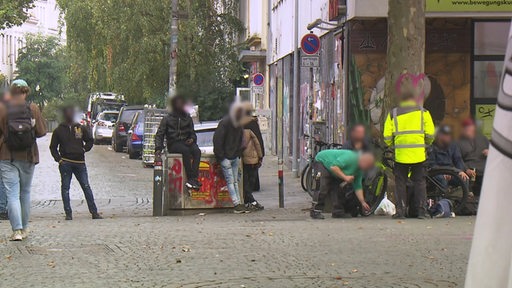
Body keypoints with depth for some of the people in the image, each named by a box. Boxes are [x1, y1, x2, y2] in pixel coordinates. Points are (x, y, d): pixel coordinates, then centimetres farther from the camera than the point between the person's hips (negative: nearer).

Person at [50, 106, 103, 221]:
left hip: (80, 162, 1)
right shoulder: (59, 130, 6)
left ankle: (94, 212, 2)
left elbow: (90, 140, 20)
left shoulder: (81, 128, 8)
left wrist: (84, 149, 4)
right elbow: (53, 147, 9)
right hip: (65, 163, -1)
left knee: (86, 187, 0)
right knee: (65, 188, -1)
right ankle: (68, 213, 4)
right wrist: (58, 159, -3)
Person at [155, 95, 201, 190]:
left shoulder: (188, 118, 19)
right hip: (173, 144, -3)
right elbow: (159, 134, 7)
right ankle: (190, 178, -40)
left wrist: (192, 139, -2)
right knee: (186, 150, -36)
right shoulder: (167, 119, 10)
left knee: (197, 151, -31)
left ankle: (193, 178, -41)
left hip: (186, 142, 3)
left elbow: (192, 133, 22)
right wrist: (158, 148, -7)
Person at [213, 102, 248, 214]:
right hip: (225, 157, -7)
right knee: (230, 181, -8)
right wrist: (220, 156, -16)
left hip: (235, 157, 7)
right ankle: (237, 204, -12)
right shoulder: (225, 123, -14)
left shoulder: (239, 125, 9)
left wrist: (238, 154, 7)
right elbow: (217, 140, -16)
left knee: (235, 181, 8)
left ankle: (239, 204, 7)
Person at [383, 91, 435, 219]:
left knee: (400, 182, 8)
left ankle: (400, 210, 3)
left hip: (400, 154, 0)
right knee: (420, 181, 8)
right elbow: (430, 134, 1)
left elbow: (387, 137, 2)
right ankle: (421, 210, 5)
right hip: (418, 154, 0)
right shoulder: (423, 112, 8)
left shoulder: (393, 113, 9)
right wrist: (426, 144, 19)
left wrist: (392, 146, 21)